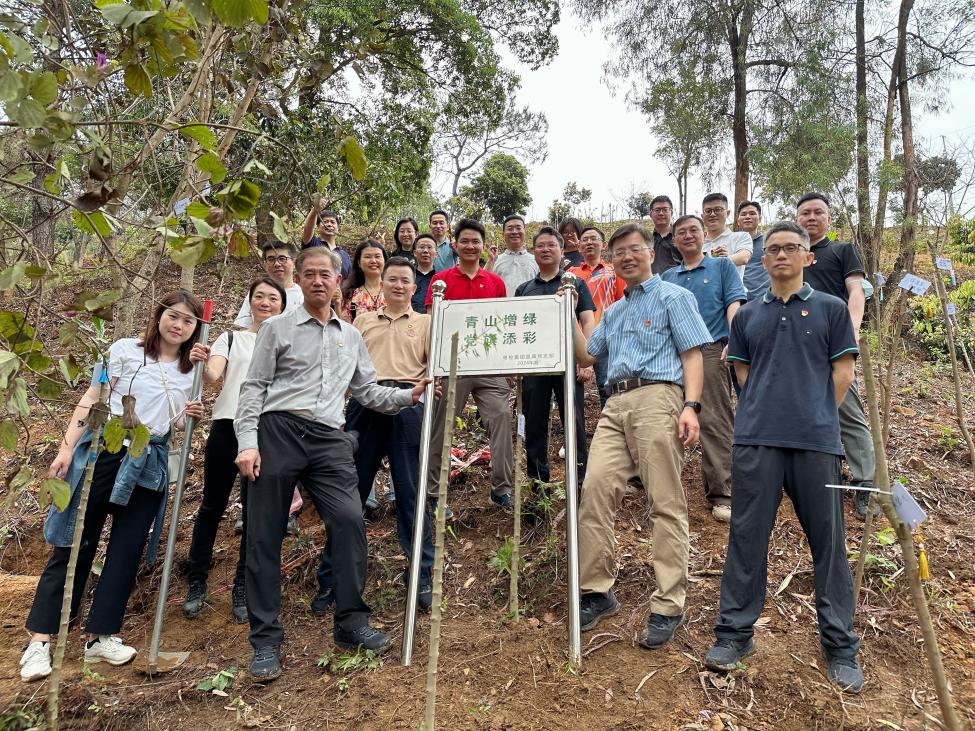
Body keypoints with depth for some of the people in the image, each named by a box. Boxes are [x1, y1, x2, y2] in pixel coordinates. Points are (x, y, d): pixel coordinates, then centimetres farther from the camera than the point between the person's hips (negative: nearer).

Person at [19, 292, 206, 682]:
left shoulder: (193, 369, 9)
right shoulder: (126, 349, -1)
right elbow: (91, 399, -3)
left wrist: (189, 416, -5)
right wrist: (66, 447, -8)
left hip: (149, 464, 4)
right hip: (104, 453, -3)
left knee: (127, 551, 5)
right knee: (76, 544, 2)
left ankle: (100, 637, 16)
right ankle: (40, 639, 11)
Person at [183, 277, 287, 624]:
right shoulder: (231, 338, 14)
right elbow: (213, 375, -3)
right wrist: (202, 365, -23)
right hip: (227, 426, 0)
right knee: (212, 506, 7)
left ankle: (243, 588, 15)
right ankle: (196, 582, 21)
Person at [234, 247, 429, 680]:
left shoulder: (351, 336, 20)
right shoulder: (277, 328, 8)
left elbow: (367, 392, 21)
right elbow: (254, 388, 3)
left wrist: (410, 395, 7)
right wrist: (247, 442, -7)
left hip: (329, 438, 3)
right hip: (277, 432, -2)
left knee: (349, 520, -13)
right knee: (264, 536, 0)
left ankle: (351, 623, 1)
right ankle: (266, 640, 12)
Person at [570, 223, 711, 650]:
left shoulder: (673, 297, 10)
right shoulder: (614, 312, 29)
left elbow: (692, 354, 0)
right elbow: (585, 356, 29)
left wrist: (691, 405, -14)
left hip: (657, 396, -6)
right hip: (615, 404, 6)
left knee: (666, 503, -5)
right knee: (594, 490, -7)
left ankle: (668, 606, 1)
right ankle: (597, 591, 5)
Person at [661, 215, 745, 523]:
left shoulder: (722, 266, 13)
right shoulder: (667, 277, 23)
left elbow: (734, 303, 1)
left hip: (710, 350, -4)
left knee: (714, 420, -11)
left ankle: (722, 494, -9)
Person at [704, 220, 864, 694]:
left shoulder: (829, 309, 9)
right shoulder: (747, 315, 15)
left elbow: (842, 374, 7)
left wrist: (815, 415, 4)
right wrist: (767, 409, 7)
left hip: (816, 441, -1)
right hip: (756, 440, 2)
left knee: (828, 541, 6)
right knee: (747, 537, 4)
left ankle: (840, 647, 20)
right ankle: (735, 633, 16)